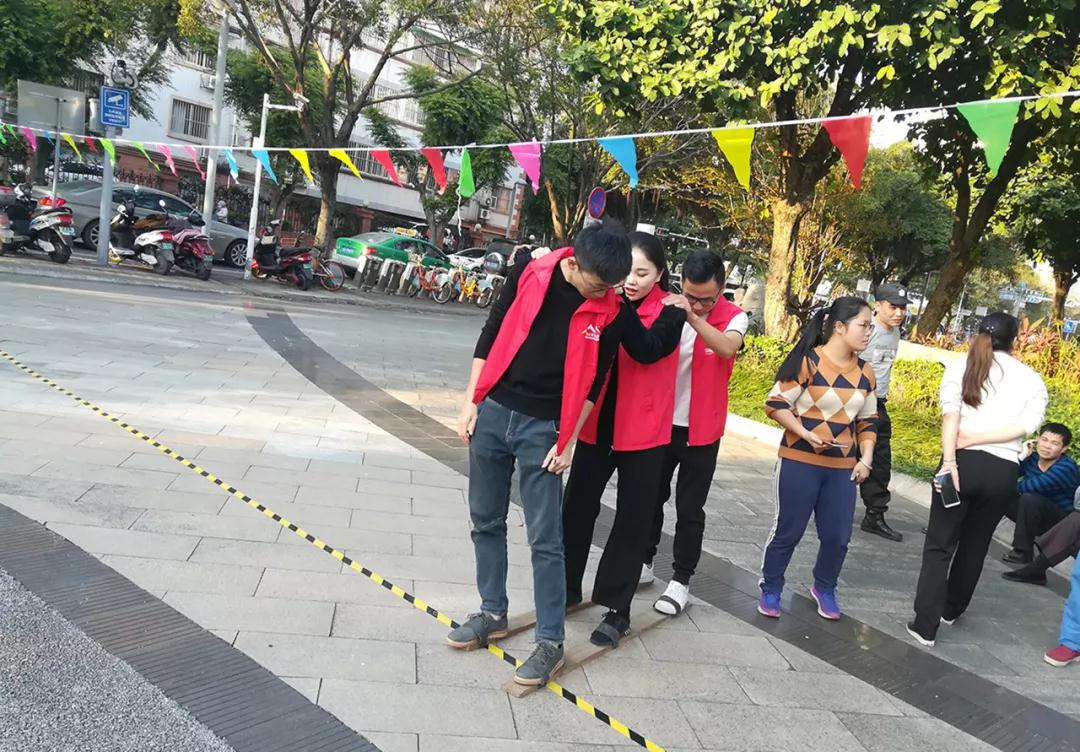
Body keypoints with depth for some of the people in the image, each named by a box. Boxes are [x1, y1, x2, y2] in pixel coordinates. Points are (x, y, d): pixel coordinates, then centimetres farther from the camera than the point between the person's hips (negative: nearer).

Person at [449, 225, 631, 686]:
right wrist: (471, 402, 1)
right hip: (493, 412, 3)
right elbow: (490, 337, 2)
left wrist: (568, 440, -4)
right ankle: (493, 613, 29)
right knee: (486, 522, 13)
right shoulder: (530, 275, -6)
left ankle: (550, 641, 10)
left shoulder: (607, 312, -8)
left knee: (545, 539, -1)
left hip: (543, 428, -2)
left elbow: (592, 382, -1)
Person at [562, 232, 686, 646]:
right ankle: (567, 587, 29)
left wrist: (621, 306, -36)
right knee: (577, 506, 11)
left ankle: (617, 607, 16)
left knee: (632, 518, 6)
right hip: (597, 424, 3)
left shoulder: (670, 312, -8)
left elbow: (647, 350, -25)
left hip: (643, 431, -3)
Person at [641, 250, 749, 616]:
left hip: (701, 430, -3)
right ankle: (643, 562, 33)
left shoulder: (734, 317, -11)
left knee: (689, 509, 5)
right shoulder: (668, 307, -4)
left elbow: (728, 348, -33)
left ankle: (681, 580, 18)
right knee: (650, 497, 16)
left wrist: (693, 317, -46)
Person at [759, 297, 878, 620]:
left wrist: (866, 459, 5)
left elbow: (868, 420, 15)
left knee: (837, 536, 8)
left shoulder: (865, 372, 7)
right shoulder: (808, 361, -13)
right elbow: (775, 404, -11)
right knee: (788, 531, 4)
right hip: (800, 462, -5)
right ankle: (771, 589, 23)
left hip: (843, 467, 5)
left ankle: (825, 589, 33)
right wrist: (805, 433, -20)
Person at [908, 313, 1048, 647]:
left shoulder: (960, 367, 4)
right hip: (1004, 471, 2)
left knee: (939, 545, 4)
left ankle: (925, 625, -1)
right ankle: (951, 610, 36)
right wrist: (975, 439, -8)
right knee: (974, 545, 20)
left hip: (964, 463, -2)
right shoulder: (1033, 380, 9)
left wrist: (949, 461, -18)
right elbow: (1025, 426, -6)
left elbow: (950, 415, -11)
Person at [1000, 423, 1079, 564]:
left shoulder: (1066, 468, -24)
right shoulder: (1032, 458, -5)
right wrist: (1021, 456, -24)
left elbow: (1032, 486, -36)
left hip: (1061, 523, -6)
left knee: (1030, 498, -31)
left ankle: (1023, 552, -18)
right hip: (1038, 519, 6)